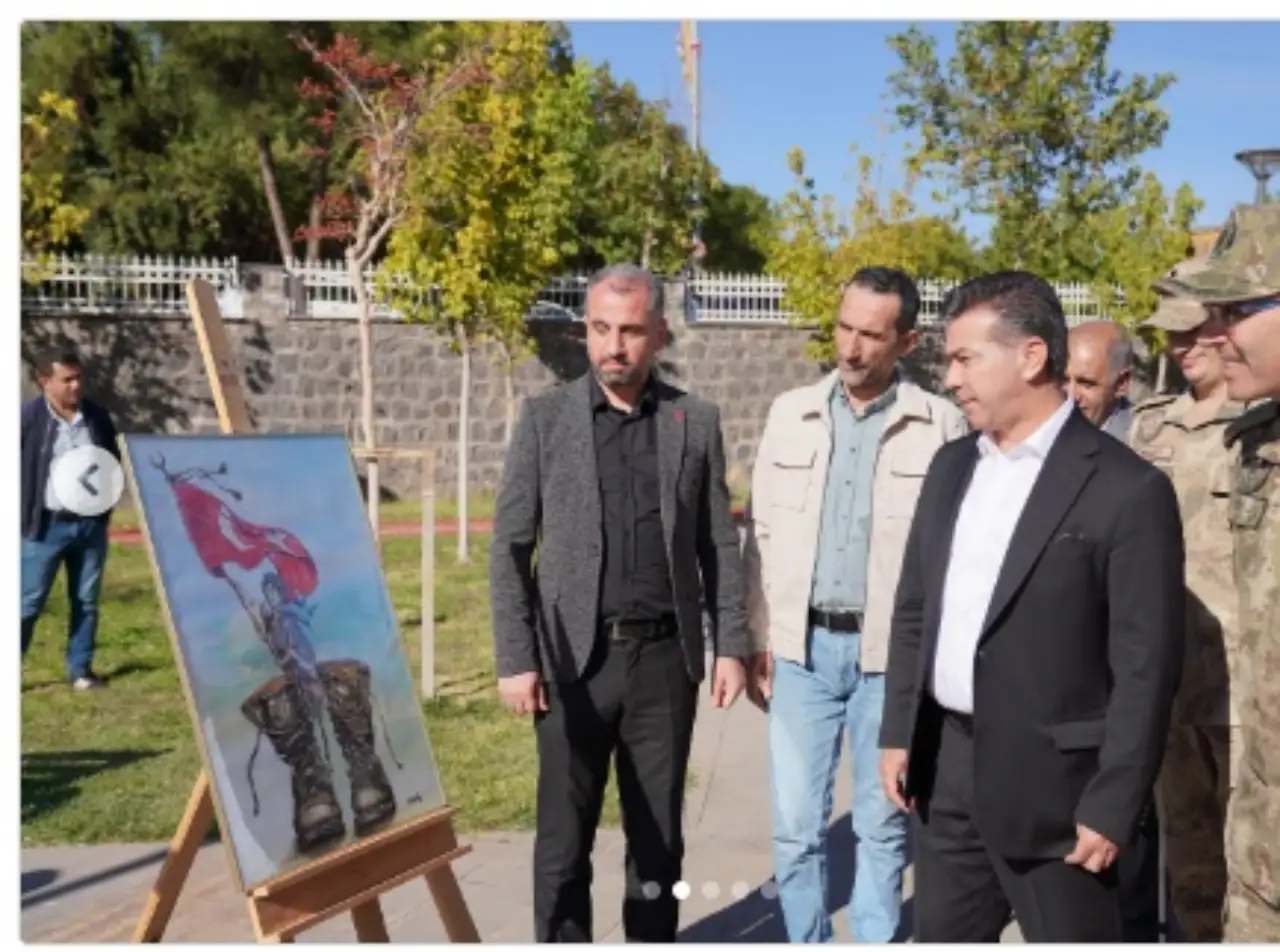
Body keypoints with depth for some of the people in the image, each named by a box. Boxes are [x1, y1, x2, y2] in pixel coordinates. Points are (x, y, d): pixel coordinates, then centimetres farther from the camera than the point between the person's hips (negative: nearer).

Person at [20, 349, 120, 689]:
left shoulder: (97, 415, 5)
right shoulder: (28, 417, -8)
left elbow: (114, 460, 17)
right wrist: (23, 515, -10)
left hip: (91, 523, 4)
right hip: (46, 525, -4)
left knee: (86, 601, 10)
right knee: (29, 602, 0)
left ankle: (80, 669, 21)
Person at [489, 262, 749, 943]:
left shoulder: (696, 421, 5)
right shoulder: (544, 418, 1)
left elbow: (720, 545, 8)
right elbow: (509, 547, -1)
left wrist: (730, 646, 3)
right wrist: (515, 658, -6)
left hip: (665, 656, 1)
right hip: (574, 659, -1)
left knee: (658, 838, 11)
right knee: (563, 843, 4)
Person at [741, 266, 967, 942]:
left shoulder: (941, 424, -4)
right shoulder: (790, 413, 4)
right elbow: (762, 535, 7)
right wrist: (756, 640, 4)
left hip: (893, 651, -2)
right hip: (801, 647, 2)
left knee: (883, 824, 11)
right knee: (795, 824, 7)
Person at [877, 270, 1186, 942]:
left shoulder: (1127, 489, -13)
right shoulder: (952, 465, 7)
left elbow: (1146, 666, -14)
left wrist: (1112, 806, -14)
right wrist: (898, 733, 9)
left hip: (1049, 781, -6)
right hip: (945, 768, 6)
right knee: (942, 939, 19)